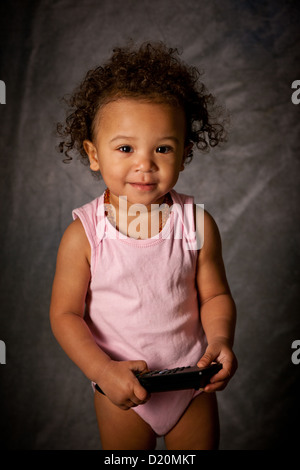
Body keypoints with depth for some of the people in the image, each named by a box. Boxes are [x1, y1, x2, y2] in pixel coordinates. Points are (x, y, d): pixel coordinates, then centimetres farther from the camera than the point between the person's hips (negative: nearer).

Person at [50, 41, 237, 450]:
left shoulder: (198, 224, -14)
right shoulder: (82, 235, -19)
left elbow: (215, 295, -4)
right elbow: (65, 314, -13)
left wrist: (220, 339, -23)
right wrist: (103, 371, -24)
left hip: (193, 383, 1)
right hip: (122, 390, -1)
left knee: (202, 446, 20)